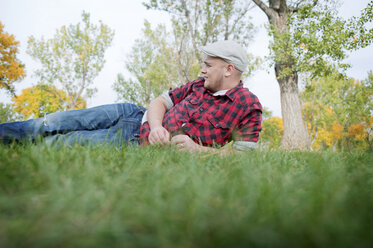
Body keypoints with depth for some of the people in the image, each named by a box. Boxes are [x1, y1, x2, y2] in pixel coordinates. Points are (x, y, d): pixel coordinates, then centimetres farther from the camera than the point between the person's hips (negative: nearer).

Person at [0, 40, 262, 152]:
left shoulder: (249, 106, -10)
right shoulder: (201, 84, 6)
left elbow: (244, 155, -15)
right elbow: (159, 101, 6)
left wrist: (197, 148, -25)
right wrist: (155, 125, -16)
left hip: (141, 144, -5)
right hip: (136, 115, 5)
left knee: (63, 141, -4)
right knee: (56, 123, 3)